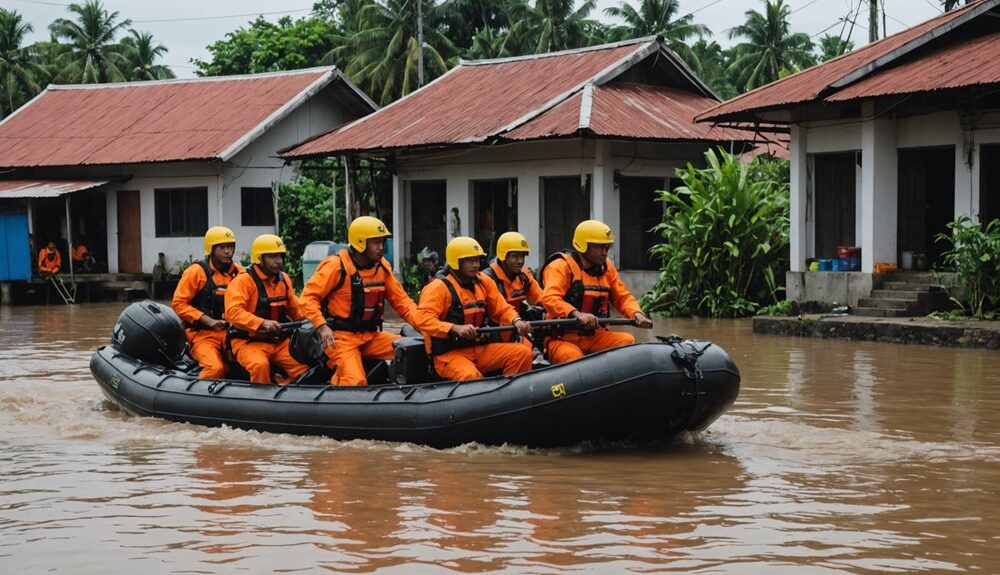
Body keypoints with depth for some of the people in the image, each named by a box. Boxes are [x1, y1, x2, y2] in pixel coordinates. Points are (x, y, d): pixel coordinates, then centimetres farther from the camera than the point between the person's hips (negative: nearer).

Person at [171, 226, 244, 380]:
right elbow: (178, 303, -7)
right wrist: (208, 321, -14)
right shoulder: (196, 272, -3)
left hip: (232, 332, 5)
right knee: (215, 368, -31)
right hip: (203, 334, -5)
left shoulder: (240, 272, 10)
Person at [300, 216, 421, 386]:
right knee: (355, 382, -27)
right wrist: (322, 326, -24)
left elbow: (401, 301, 10)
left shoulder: (382, 267, 8)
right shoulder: (337, 266, -11)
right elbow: (309, 297, -12)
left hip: (370, 337, 6)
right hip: (341, 337, -6)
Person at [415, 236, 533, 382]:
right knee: (471, 376, -38)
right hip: (449, 353, -7)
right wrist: (456, 328, -34)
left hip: (480, 349, 7)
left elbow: (502, 309, 15)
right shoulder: (439, 287, -9)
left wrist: (516, 321, -9)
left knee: (523, 353, -9)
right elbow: (423, 320, -21)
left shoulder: (483, 282, 12)